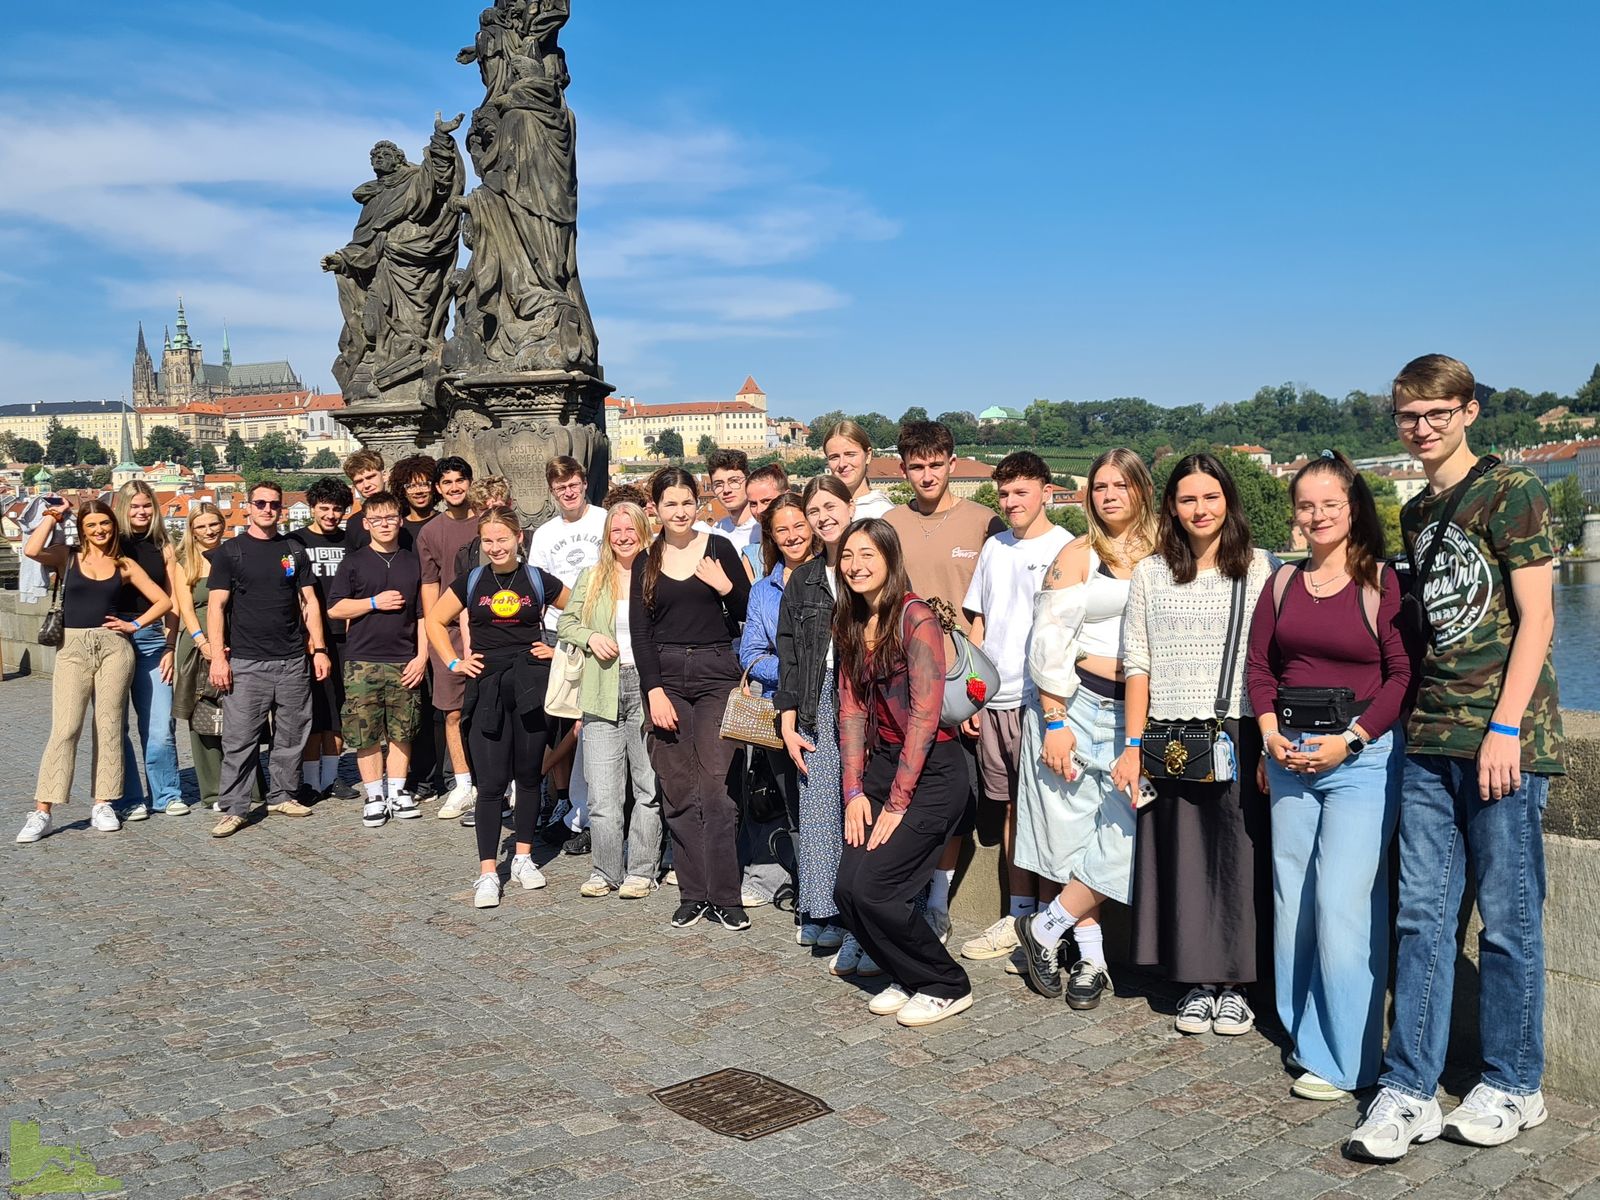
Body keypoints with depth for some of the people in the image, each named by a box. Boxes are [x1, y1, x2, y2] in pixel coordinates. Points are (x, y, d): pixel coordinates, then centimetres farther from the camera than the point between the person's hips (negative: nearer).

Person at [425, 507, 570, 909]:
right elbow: (435, 621, 14)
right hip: (487, 687, 0)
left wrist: (560, 649, 5)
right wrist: (453, 662, 5)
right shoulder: (471, 582, 5)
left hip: (530, 686, 0)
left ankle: (523, 858, 23)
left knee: (529, 774, 9)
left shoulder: (539, 580, 3)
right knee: (490, 781, -2)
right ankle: (487, 873, 2)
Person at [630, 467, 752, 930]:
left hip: (716, 674, -2)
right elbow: (640, 632, 5)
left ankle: (725, 897, -1)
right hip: (666, 678, 2)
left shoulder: (719, 548, 4)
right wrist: (654, 691, -5)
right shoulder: (646, 562, 9)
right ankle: (693, 894, 11)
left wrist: (726, 587, -13)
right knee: (677, 792, 2)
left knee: (717, 788, -8)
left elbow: (747, 613, 6)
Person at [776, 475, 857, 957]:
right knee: (818, 808, 0)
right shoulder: (802, 579, 16)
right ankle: (823, 916, 8)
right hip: (818, 705, 4)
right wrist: (788, 722, 7)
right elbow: (788, 654, 15)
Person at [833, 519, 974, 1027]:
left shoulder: (915, 617, -14)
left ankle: (946, 987, 8)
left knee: (872, 888, -13)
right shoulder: (851, 624, 10)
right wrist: (855, 792, -1)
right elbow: (851, 709, 7)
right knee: (847, 889, -3)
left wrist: (897, 803, -16)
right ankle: (907, 977, 20)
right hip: (882, 762, 7)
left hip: (932, 770, -7)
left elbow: (925, 714, -17)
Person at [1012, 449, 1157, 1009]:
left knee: (1125, 835, -8)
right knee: (1074, 831, -1)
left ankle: (1045, 927, 8)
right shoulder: (1078, 555, 0)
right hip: (1077, 705, -3)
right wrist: (1054, 723, -12)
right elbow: (1049, 642, -5)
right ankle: (1091, 957, 15)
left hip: (1137, 713, 3)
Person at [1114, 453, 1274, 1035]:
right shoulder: (1150, 573, 7)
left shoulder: (1261, 568, 3)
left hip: (1239, 736, -1)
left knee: (1238, 856, 3)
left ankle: (1234, 984, 17)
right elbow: (1137, 664, 5)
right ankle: (1197, 982, 19)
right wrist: (1133, 746, 0)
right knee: (1180, 859, 6)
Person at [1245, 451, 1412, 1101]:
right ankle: (1303, 1036, 25)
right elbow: (1259, 667, 12)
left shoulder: (1381, 582, -5)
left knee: (1341, 906, -6)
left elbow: (1404, 675, -8)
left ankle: (1344, 1059, 7)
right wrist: (1272, 734, -2)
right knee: (1291, 902, 10)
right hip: (1290, 760, 6)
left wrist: (1350, 739, -14)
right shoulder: (1283, 584, 11)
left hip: (1362, 758, -5)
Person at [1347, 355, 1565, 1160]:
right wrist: (1417, 714, 12)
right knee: (1422, 913, 5)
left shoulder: (1510, 492, -4)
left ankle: (1514, 1087, 19)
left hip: (1504, 736, -6)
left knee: (1508, 918, 3)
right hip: (1430, 737, 6)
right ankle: (1409, 1091, 10)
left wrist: (1505, 728, -15)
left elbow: (1535, 617, -9)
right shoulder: (1415, 514, 16)